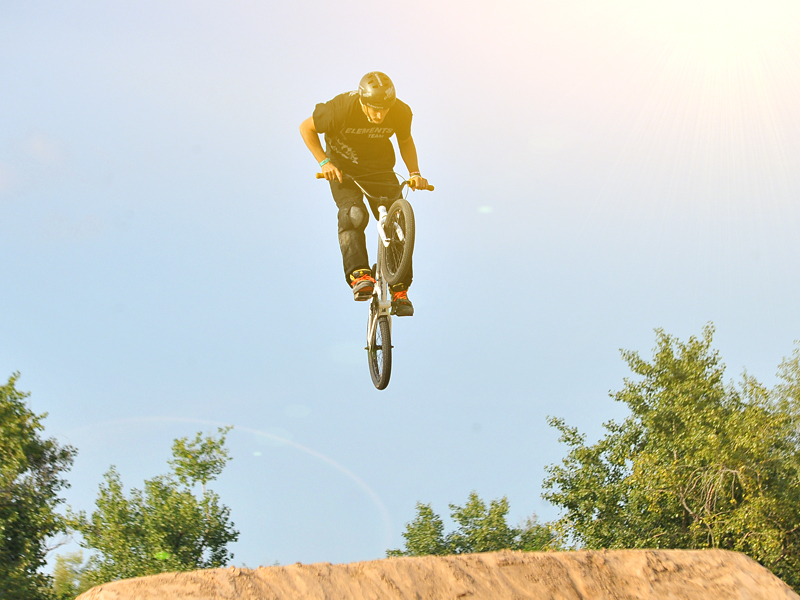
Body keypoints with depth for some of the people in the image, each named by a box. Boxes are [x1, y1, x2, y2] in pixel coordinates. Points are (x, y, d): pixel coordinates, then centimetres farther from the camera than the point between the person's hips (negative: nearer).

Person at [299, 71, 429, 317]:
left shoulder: (401, 112, -21)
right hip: (343, 168, -2)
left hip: (380, 168, 2)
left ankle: (400, 291, -2)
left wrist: (414, 172, -10)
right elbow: (306, 128, -13)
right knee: (353, 214, -29)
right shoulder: (341, 108, -30)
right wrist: (324, 162, -21)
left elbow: (405, 141, 2)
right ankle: (359, 275, -32)